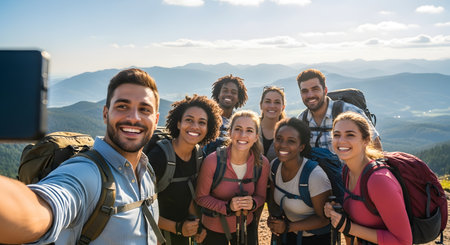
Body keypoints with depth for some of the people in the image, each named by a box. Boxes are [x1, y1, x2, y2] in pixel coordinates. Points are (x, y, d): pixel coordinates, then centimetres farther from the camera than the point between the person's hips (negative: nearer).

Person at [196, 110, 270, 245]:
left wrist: (252, 204, -21)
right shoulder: (212, 161, -23)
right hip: (213, 229, -2)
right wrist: (227, 207, -25)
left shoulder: (262, 163, -14)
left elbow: (260, 196, 1)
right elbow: (201, 197, -12)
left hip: (246, 227, 3)